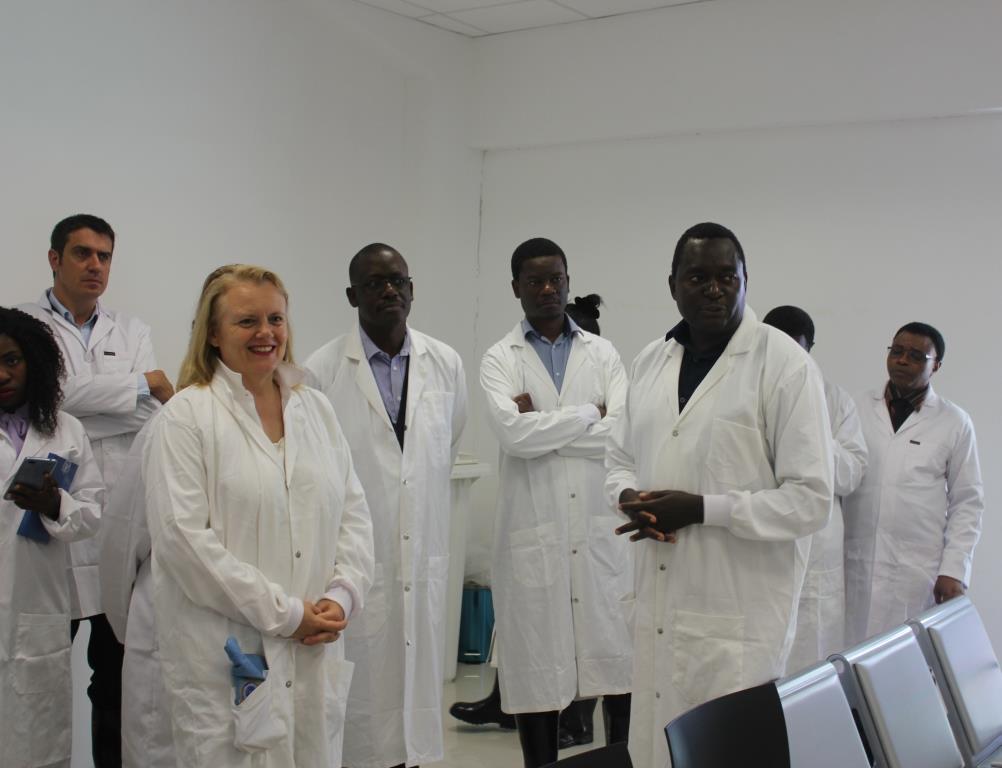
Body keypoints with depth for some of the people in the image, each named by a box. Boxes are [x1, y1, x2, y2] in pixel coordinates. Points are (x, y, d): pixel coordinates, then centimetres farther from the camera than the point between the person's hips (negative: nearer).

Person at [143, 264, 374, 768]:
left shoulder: (316, 408, 11)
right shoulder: (186, 416, -6)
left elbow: (353, 512, 12)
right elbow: (183, 537, -14)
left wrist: (343, 594, -5)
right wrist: (284, 613, -13)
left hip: (315, 651, 5)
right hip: (226, 657, -5)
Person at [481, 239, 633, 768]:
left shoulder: (602, 353, 10)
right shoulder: (499, 360, 4)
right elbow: (512, 432, -14)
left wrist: (542, 423, -8)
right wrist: (589, 414, -5)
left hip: (602, 529, 2)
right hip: (534, 534, -1)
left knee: (621, 664, 4)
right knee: (538, 671, 5)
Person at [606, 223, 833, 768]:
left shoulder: (785, 365, -9)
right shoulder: (650, 361, 10)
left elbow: (810, 499, -12)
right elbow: (619, 456, 20)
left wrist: (701, 508, -18)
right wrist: (630, 495, -2)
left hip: (740, 615, -5)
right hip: (660, 607, 5)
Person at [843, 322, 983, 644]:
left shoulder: (954, 423, 5)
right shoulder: (858, 409, 8)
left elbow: (967, 503, 6)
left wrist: (953, 571, -2)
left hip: (918, 570, -1)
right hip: (853, 565, 1)